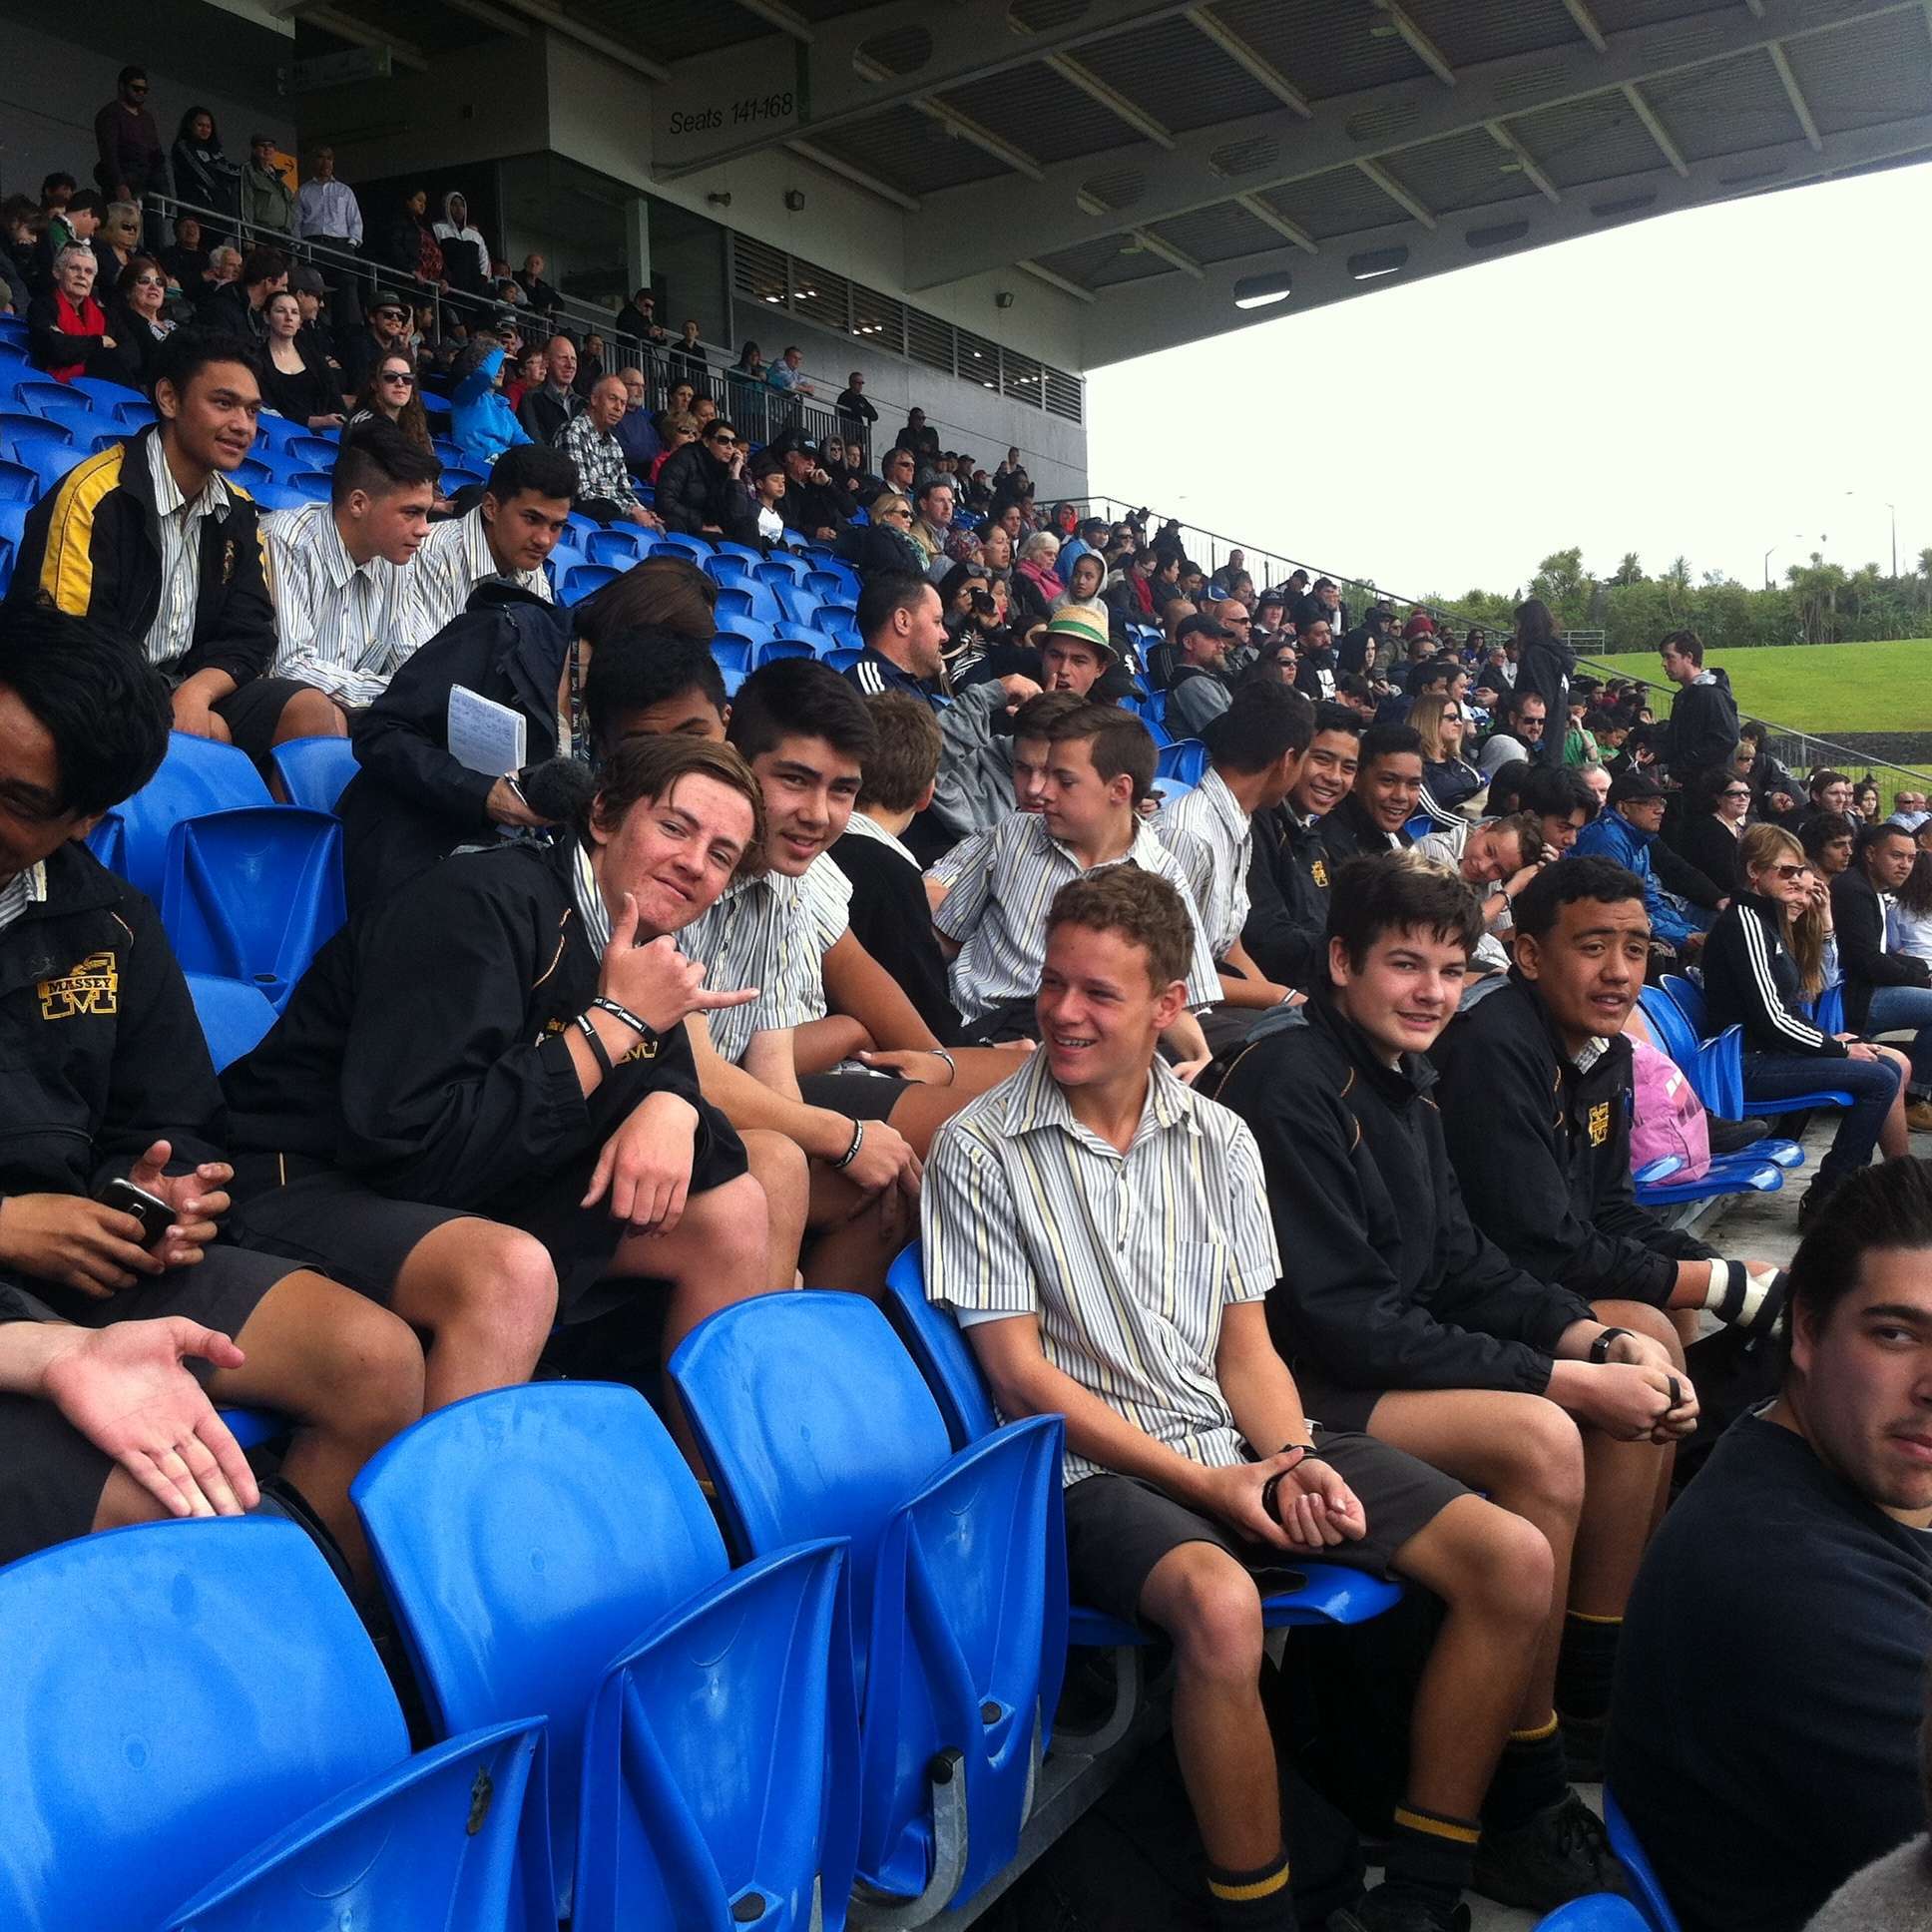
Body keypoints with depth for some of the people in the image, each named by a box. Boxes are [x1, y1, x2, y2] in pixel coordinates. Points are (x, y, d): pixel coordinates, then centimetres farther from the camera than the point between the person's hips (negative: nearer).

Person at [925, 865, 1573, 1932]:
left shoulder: (1218, 1141, 9)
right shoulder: (977, 1151, -4)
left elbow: (1247, 1349, 10)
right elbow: (1023, 1375, -8)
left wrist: (1293, 1462, -12)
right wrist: (1206, 1483, -13)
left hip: (1245, 1444, 5)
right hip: (1098, 1467, -5)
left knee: (1513, 1560, -10)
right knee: (1221, 1604, -37)